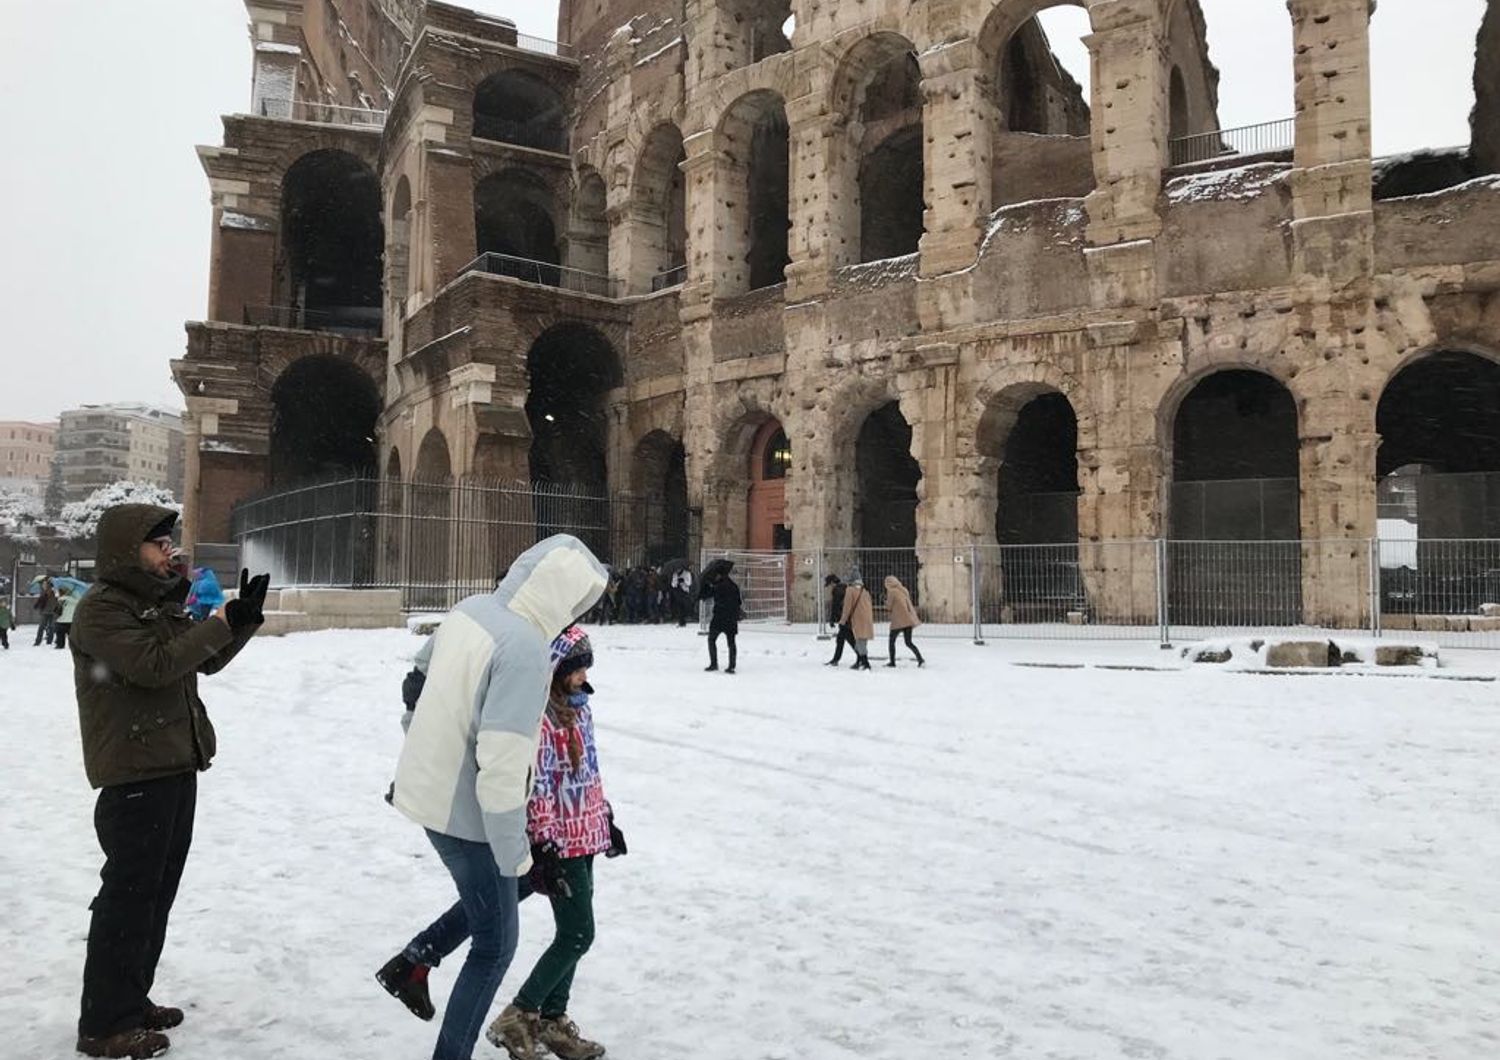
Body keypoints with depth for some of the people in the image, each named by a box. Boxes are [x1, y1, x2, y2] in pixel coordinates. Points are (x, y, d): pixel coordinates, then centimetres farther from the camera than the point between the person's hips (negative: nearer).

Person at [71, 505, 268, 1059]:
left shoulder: (160, 602, 14)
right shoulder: (101, 608, -13)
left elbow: (206, 660, 18)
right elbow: (154, 664, -25)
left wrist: (245, 617, 3)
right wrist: (222, 620, -20)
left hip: (176, 768, 9)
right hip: (135, 774, -9)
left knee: (157, 892, 15)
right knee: (128, 895, -4)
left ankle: (132, 999, 27)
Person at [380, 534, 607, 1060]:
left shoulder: (472, 608, -2)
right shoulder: (527, 648, -28)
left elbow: (418, 675, 13)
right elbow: (503, 762, -30)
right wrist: (514, 849, -18)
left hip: (430, 790, 8)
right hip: (466, 810, -8)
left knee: (494, 896, 29)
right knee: (495, 946, 10)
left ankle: (412, 962, 27)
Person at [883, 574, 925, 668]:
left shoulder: (891, 591, -8)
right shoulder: (904, 590, 12)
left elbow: (889, 606, -2)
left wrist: (888, 611, 18)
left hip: (898, 621, -6)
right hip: (909, 620, 6)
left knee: (892, 641, 10)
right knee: (908, 642, 10)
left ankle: (892, 662, 13)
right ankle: (921, 659, -4)